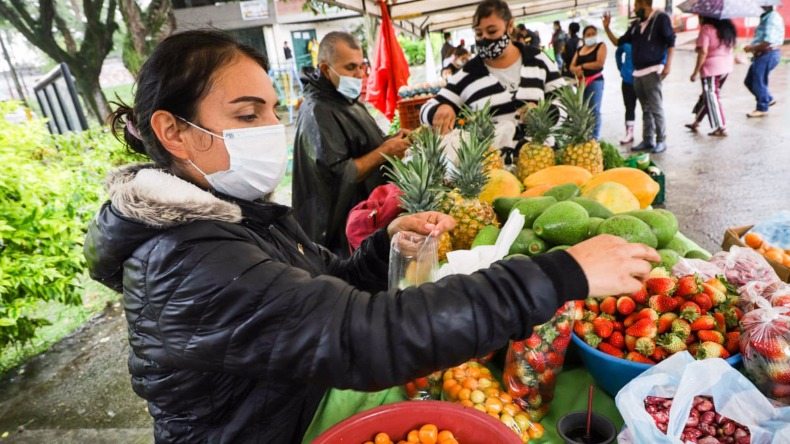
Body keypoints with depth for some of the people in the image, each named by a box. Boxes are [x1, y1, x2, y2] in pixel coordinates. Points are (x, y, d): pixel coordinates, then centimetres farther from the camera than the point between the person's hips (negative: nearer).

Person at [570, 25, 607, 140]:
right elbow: (572, 66, 11)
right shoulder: (579, 50, 18)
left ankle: (595, 137, -10)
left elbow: (599, 63, -12)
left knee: (594, 110, -9)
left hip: (595, 81, -5)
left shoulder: (601, 46, 3)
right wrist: (577, 70, -13)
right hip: (582, 82, 6)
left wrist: (582, 66, -4)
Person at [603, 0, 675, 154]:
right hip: (638, 73, 7)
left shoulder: (661, 18, -2)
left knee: (656, 108, -6)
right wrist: (606, 27, 12)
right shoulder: (636, 25, 16)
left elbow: (671, 42, -6)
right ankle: (647, 140, 14)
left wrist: (668, 65, -15)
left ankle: (661, 141, 0)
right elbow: (618, 42, 21)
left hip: (652, 71, -7)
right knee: (646, 109, 10)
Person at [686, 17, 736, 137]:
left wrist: (695, 72, -13)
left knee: (711, 98, -2)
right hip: (727, 67, 8)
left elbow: (703, 52, -17)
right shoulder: (727, 28, 12)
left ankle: (722, 128, -1)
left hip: (711, 68, -8)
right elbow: (730, 47, 10)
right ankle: (696, 121, 31)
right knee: (707, 95, 20)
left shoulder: (706, 28, -12)